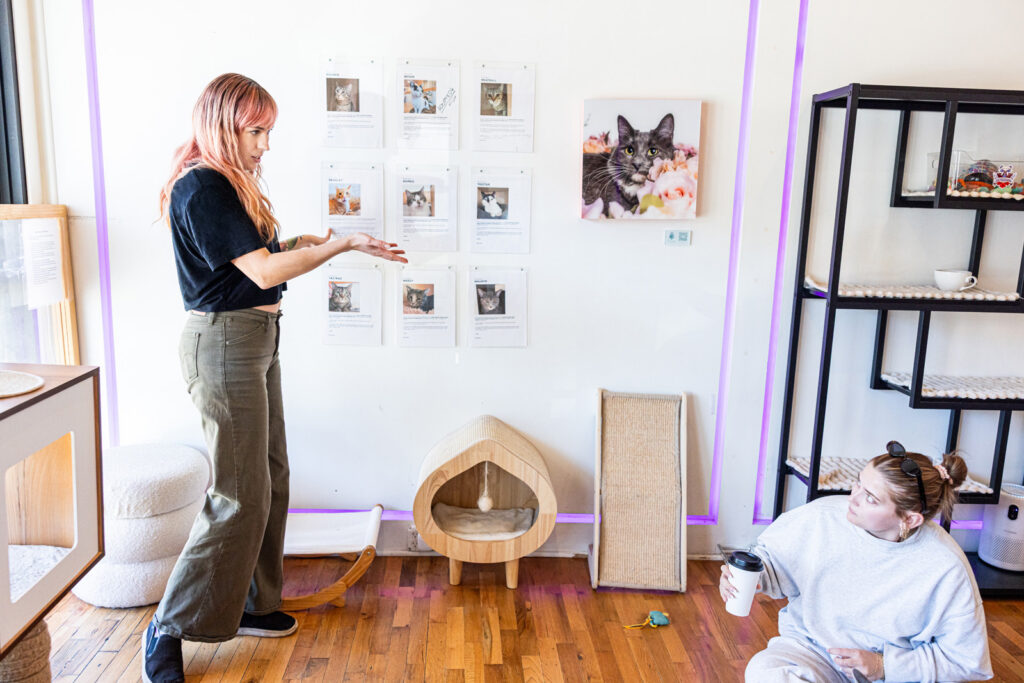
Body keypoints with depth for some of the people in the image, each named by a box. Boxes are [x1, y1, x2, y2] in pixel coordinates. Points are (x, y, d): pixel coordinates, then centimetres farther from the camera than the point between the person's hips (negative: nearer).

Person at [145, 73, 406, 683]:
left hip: (258, 339, 10)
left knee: (271, 477, 14)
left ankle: (249, 605, 28)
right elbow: (263, 272, -21)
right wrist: (342, 245, -17)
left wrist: (293, 245, 4)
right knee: (240, 495, -6)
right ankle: (170, 630, 10)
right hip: (224, 342, -10)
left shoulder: (231, 184, 14)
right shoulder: (201, 188, -16)